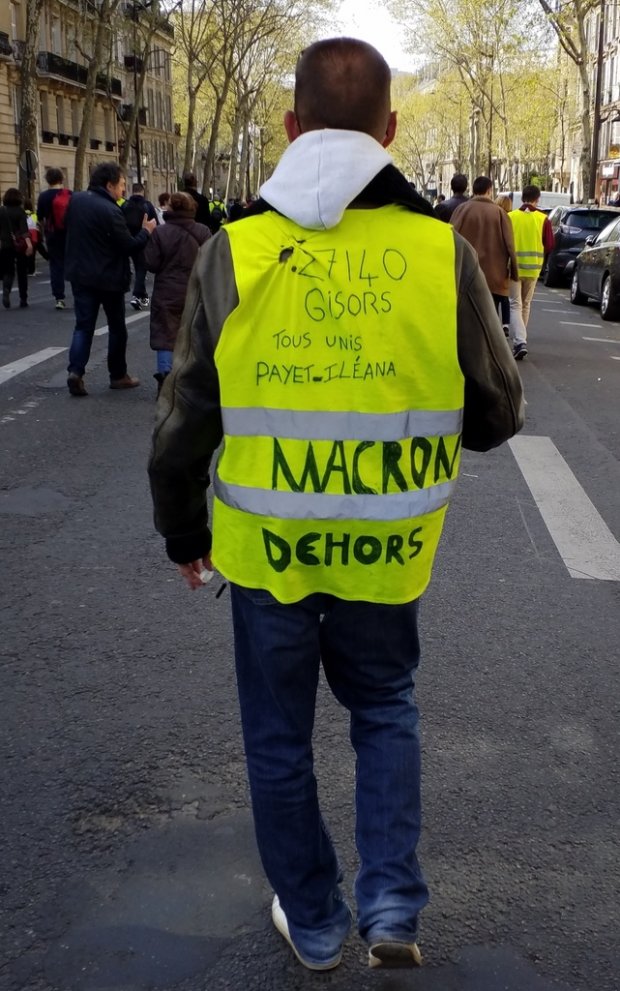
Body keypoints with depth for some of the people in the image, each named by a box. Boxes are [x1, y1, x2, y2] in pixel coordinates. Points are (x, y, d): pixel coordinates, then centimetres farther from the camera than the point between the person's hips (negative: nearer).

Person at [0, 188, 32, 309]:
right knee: (22, 272, 9)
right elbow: (24, 229, -18)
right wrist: (29, 243, -26)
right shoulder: (20, 211, -7)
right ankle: (23, 300, 12)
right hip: (20, 245, -2)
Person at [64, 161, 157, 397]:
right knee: (117, 327, 10)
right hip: (109, 278, -6)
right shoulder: (110, 210, -21)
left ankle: (75, 371, -11)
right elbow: (129, 246, -19)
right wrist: (146, 230, -4)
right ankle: (118, 375, 17)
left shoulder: (76, 200, 3)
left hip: (80, 274, 6)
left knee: (83, 325, 6)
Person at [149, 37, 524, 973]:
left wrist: (182, 533, 11)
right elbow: (497, 415, -2)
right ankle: (392, 905, 19)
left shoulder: (232, 253, -10)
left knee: (279, 739, 19)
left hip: (266, 549, 0)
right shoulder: (441, 252, -11)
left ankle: (314, 924, 34)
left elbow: (183, 424, -4)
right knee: (385, 709, 26)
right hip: (387, 552, 1)